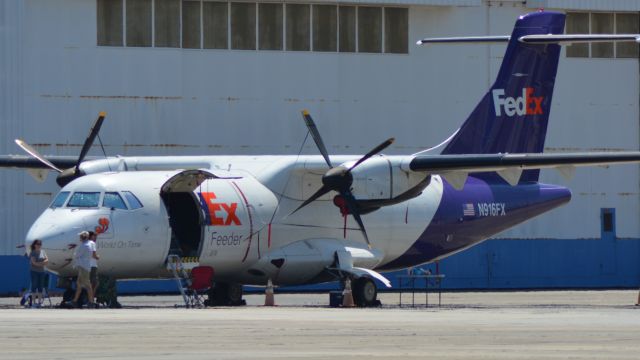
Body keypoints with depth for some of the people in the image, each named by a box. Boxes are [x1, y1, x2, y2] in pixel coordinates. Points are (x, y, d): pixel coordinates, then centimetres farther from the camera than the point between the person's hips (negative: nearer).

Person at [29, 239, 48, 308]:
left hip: (41, 271, 5)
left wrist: (39, 263, -12)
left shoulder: (42, 252, 11)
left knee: (41, 287, 4)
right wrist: (42, 263, -11)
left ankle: (39, 301, 8)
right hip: (34, 271, -5)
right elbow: (34, 262, -16)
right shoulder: (32, 253, -5)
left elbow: (47, 260, 4)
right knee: (34, 286, -6)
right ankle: (33, 302, -6)